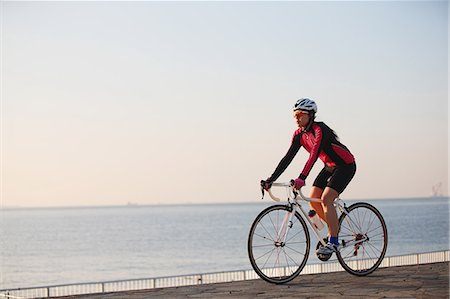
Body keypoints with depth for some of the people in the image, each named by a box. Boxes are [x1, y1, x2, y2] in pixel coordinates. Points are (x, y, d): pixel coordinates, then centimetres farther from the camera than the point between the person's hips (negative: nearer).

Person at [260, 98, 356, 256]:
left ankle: (333, 242, -17)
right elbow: (288, 157, -5)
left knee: (325, 199, -21)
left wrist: (302, 178, -50)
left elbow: (314, 155, -38)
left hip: (345, 166, -8)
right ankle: (335, 228, 17)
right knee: (313, 200, -2)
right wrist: (271, 179, -13)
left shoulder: (320, 130, -26)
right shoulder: (299, 135, -3)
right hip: (329, 167, 8)